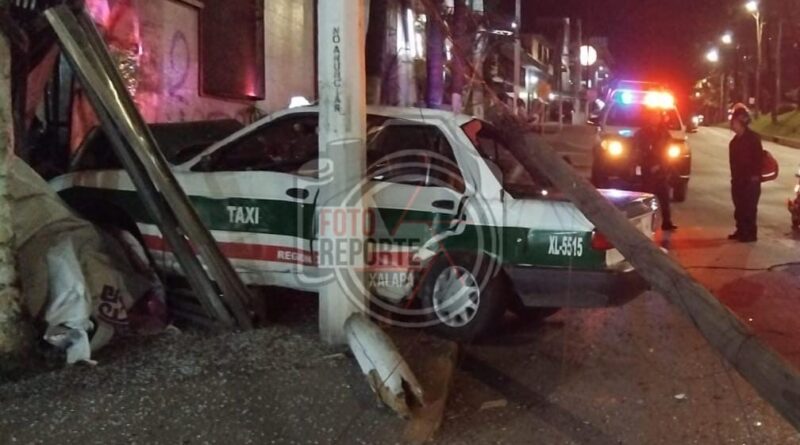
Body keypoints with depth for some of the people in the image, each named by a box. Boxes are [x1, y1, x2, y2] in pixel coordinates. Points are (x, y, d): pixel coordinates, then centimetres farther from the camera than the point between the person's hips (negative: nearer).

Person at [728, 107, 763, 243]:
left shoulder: (753, 138, -11)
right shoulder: (736, 139, 14)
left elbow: (759, 157, -15)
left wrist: (755, 175, -16)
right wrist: (734, 176, 13)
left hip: (750, 180, -8)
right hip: (738, 179, 8)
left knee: (749, 207, -6)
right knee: (739, 207, 12)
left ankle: (751, 234, -2)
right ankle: (741, 231, 20)